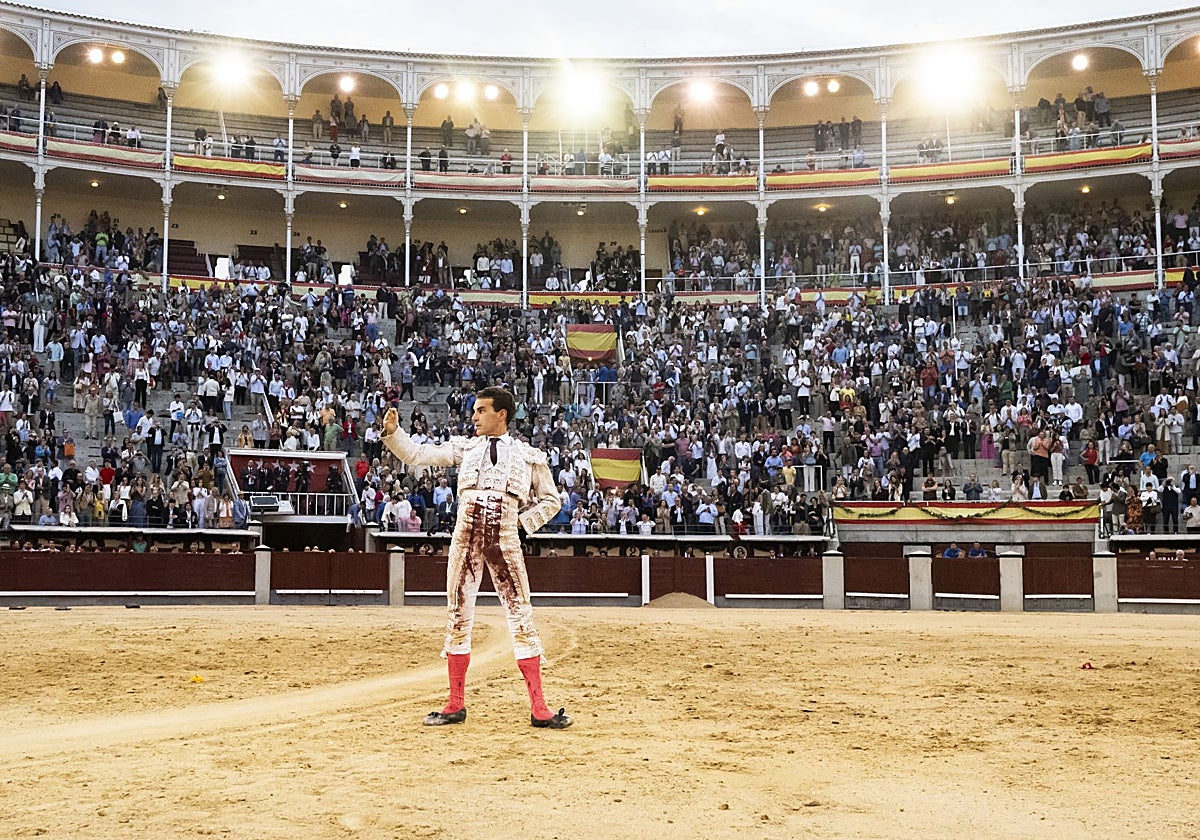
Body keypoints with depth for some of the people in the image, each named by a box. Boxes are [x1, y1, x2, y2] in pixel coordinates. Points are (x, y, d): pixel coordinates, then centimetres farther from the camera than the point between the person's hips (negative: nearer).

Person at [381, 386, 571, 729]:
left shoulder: (529, 456, 9)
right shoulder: (464, 447, 13)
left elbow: (550, 500, 15)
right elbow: (417, 454, 7)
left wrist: (522, 521, 1)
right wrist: (393, 432, -8)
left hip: (505, 539, -2)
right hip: (466, 535, 2)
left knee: (521, 617, -5)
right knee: (458, 615, 3)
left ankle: (539, 709, -1)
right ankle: (456, 705, 13)